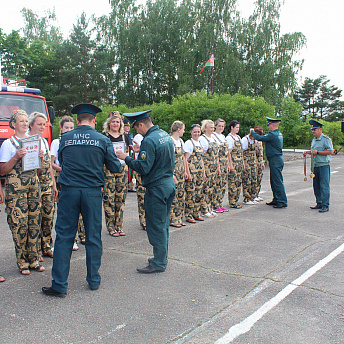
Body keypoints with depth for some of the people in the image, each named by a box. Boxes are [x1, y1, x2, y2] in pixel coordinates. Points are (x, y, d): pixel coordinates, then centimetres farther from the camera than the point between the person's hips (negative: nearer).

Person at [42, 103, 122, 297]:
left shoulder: (65, 139, 3)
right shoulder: (103, 140, -1)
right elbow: (115, 168, 2)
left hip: (69, 191, 1)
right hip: (93, 192, 0)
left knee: (64, 236, 6)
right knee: (93, 236, 10)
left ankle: (59, 285, 9)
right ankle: (94, 280, 21)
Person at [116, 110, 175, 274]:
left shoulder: (149, 140, -19)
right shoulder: (165, 134, 10)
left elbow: (144, 168, -22)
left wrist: (127, 158, -10)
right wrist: (142, 150, 17)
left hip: (157, 188, -10)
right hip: (169, 183, 10)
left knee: (156, 226, -1)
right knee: (163, 223, 17)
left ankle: (158, 263, 7)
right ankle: (162, 257, 28)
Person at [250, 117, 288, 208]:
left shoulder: (273, 135, -17)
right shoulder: (279, 134, 14)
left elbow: (259, 138, -17)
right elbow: (266, 137, 24)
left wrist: (252, 131, -1)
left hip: (275, 161, -10)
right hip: (278, 160, 10)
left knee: (278, 182, -7)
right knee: (274, 181, 16)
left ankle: (283, 202, -5)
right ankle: (276, 200, 23)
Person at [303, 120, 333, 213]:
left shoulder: (326, 139, -8)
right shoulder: (314, 140, 17)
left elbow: (330, 151, -15)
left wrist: (317, 152, -18)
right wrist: (308, 152, 9)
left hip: (324, 166, -8)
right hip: (315, 166, 8)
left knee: (324, 186, -7)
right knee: (316, 186, 10)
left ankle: (325, 205, -2)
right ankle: (319, 203, 19)